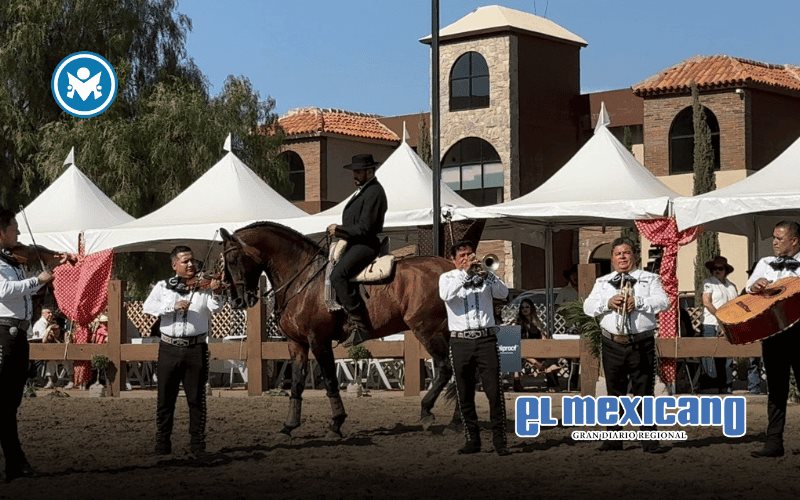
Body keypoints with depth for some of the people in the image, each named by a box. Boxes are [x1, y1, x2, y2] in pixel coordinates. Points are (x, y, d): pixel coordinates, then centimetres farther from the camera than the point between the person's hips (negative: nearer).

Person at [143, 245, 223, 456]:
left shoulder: (203, 287, 4)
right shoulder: (163, 287, 6)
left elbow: (215, 308, -11)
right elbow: (147, 307, -6)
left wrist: (215, 292, -31)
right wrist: (173, 306, -18)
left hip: (196, 348, -1)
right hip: (169, 348, 1)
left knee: (196, 397, 4)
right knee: (165, 397, 6)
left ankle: (198, 444, 11)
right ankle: (162, 444, 15)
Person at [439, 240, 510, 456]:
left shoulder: (485, 276, 12)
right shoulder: (448, 278, 8)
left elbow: (503, 293, -4)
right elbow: (446, 295, -13)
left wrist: (485, 273, -16)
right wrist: (466, 273, -18)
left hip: (486, 339, 0)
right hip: (460, 341, 0)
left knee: (495, 391, -7)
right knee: (465, 395, 4)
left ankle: (499, 440, -5)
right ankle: (472, 440, 12)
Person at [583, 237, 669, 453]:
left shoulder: (649, 279, 9)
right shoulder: (602, 282, 16)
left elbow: (663, 302, -6)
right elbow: (588, 307, 5)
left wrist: (637, 302, -17)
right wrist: (608, 303, -12)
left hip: (642, 344, -2)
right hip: (613, 344, 2)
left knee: (644, 393, -2)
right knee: (614, 394, 7)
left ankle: (649, 441, 2)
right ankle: (613, 439, 14)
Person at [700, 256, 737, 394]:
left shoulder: (731, 286, 17)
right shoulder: (709, 283, 1)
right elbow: (706, 302, -9)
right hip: (712, 325, -5)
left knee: (728, 358, 4)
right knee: (712, 357, -6)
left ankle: (727, 386, 9)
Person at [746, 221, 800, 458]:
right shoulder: (765, 264, 14)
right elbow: (745, 296, 13)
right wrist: (754, 287, -8)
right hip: (772, 332, 3)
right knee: (776, 389, 6)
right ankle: (774, 442, 7)